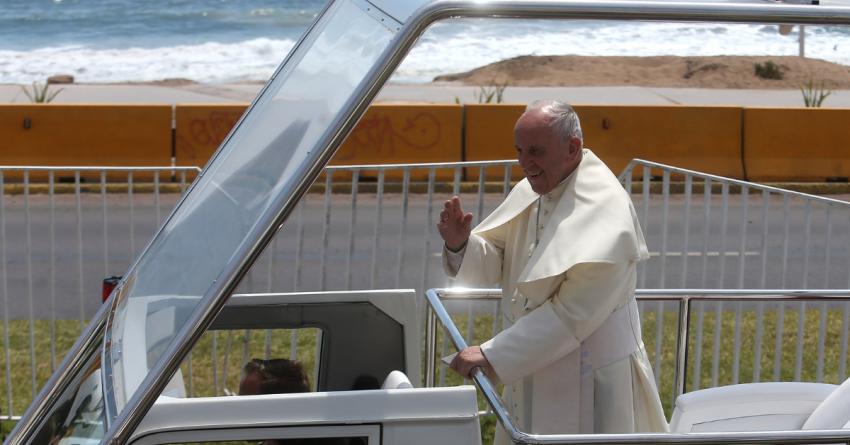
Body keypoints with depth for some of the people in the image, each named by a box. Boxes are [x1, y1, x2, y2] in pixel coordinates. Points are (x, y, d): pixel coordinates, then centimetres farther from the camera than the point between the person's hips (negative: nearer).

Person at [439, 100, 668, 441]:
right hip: (535, 376, 8)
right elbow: (493, 266, 9)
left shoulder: (605, 211, -21)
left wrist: (492, 356, -25)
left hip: (588, 387, -8)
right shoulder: (531, 192, 5)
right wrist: (461, 244, -15)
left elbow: (574, 313, -26)